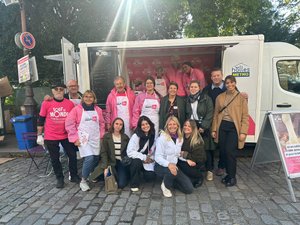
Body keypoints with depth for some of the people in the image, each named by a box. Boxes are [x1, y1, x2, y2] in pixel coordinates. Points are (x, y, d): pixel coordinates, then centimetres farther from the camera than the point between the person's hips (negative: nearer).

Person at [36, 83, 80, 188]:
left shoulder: (70, 103, -5)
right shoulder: (46, 103, -7)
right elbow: (41, 120, 0)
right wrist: (39, 135, -1)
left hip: (66, 136, 1)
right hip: (51, 137, -1)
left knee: (72, 155, 7)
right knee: (55, 159, 10)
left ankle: (74, 176, 25)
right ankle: (59, 179, 27)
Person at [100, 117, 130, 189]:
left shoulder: (125, 137, 4)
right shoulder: (106, 136, -3)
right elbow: (103, 153, -7)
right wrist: (105, 167, -14)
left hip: (122, 162, 1)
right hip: (111, 162, -1)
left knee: (121, 184, -12)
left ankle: (126, 176, 20)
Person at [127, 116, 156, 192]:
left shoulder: (153, 136, -6)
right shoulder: (135, 136, -18)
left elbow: (154, 150, 3)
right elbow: (130, 152, -23)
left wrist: (151, 158, -13)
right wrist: (144, 157, -24)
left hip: (148, 161, 3)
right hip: (136, 160, -3)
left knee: (150, 177, -18)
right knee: (137, 161, -36)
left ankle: (142, 171, 20)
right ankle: (134, 184, -12)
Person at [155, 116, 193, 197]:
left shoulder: (180, 138, 4)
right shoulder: (162, 137, -15)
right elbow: (158, 157, -20)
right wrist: (168, 164, -37)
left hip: (173, 166, 5)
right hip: (161, 166, -5)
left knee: (189, 189, -5)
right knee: (171, 172, -40)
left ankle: (170, 181, 19)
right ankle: (166, 186, -5)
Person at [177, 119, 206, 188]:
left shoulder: (198, 140, -15)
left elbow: (198, 158, -17)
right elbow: (178, 153, -5)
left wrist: (184, 154, -17)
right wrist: (187, 160, -22)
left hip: (197, 164, -4)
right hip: (185, 162, 5)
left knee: (183, 166, -30)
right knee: (178, 164, -24)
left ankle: (199, 177, -3)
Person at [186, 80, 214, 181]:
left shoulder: (206, 98, -1)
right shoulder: (188, 100, 12)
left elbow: (209, 114, -7)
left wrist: (203, 127, -13)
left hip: (203, 127, -3)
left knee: (205, 149, -1)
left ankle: (209, 170, 14)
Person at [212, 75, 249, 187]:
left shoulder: (241, 97, 1)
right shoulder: (220, 97, 10)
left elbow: (245, 116, -2)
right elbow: (216, 114, 10)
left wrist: (243, 132, -10)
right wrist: (214, 129, 5)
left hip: (234, 127, -3)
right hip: (222, 126, 4)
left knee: (230, 151, -10)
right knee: (223, 151, 5)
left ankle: (232, 177, 8)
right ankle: (229, 173, 24)